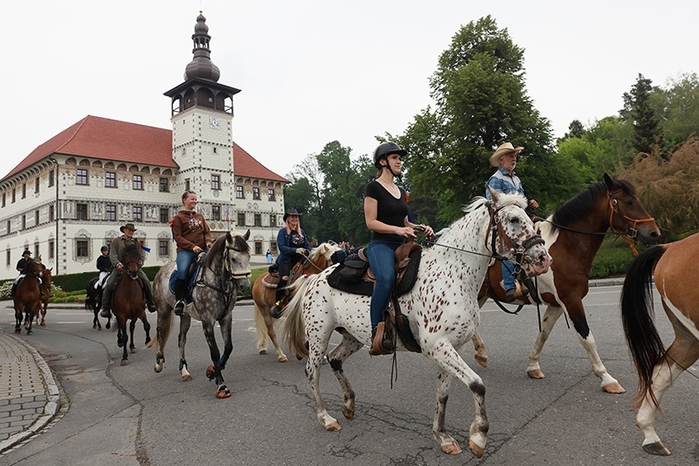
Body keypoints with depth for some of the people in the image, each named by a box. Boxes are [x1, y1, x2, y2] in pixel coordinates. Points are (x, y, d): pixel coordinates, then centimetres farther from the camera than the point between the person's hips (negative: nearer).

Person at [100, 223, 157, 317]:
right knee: (109, 285, -18)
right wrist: (117, 263, -17)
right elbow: (112, 255, 1)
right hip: (119, 267, -1)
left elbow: (142, 255, 9)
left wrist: (139, 263, -11)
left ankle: (150, 303, -9)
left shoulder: (137, 242, 17)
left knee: (146, 281, -18)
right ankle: (106, 308, -8)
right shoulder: (116, 241, 13)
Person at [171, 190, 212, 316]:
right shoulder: (179, 217, 5)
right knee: (182, 271, -29)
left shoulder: (200, 217, 21)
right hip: (185, 250, -5)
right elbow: (178, 236, -3)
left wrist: (208, 241, -3)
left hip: (203, 249, 5)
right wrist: (192, 246, -15)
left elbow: (207, 232, 20)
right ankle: (179, 301, -16)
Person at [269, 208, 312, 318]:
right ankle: (277, 303, -22)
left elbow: (307, 246, 21)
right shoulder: (283, 231, 3)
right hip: (286, 260, -5)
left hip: (300, 261, 6)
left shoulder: (302, 232, 19)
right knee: (285, 277, -31)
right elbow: (281, 247, -9)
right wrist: (295, 250, -22)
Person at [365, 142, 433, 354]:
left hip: (401, 246, 8)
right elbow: (371, 222, -9)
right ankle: (377, 331, -30)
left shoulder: (401, 191, 22)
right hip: (380, 245, -8)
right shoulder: (374, 187, 0)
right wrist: (397, 229, -20)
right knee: (387, 278, -38)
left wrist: (420, 227, 6)